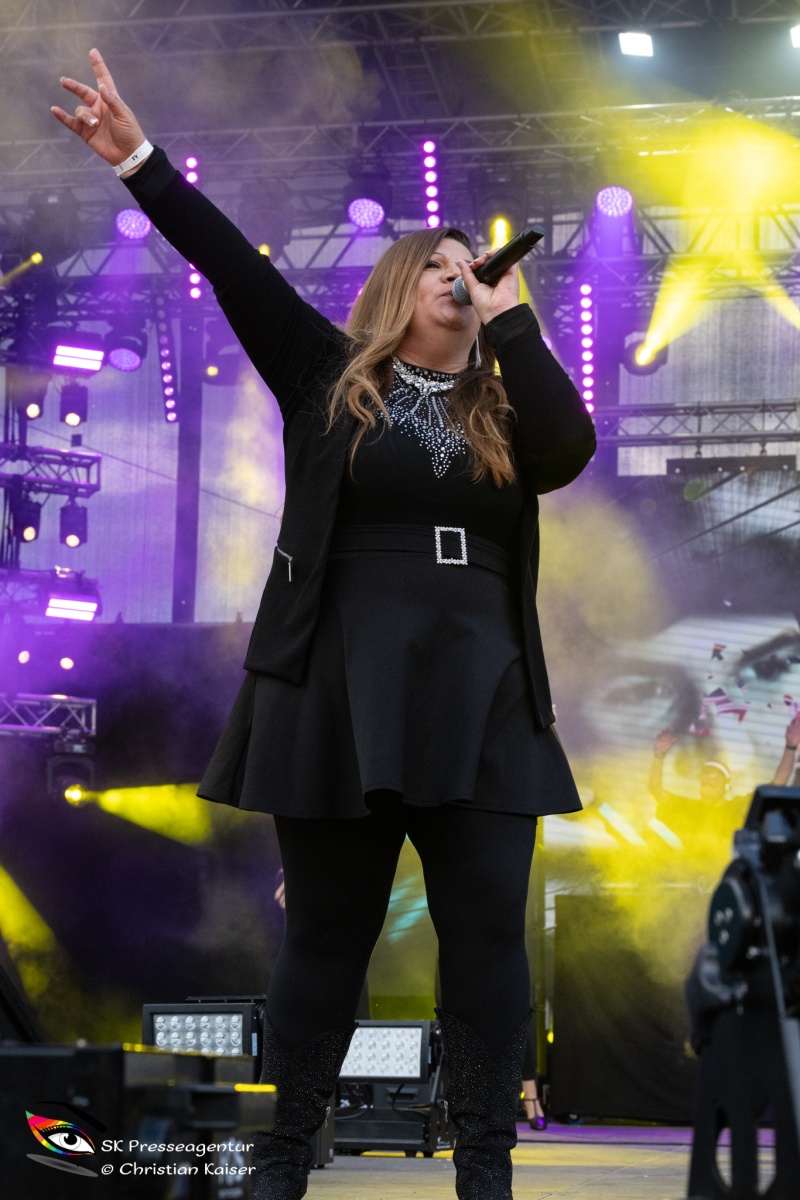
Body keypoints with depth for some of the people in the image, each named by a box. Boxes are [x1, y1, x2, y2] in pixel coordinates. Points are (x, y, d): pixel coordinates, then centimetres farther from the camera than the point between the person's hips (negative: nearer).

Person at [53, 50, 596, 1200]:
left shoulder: (502, 413, 14)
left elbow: (572, 448, -6)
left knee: (487, 932, -1)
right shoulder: (329, 376, 9)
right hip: (341, 694, -2)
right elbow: (234, 264, 2)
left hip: (480, 703, 2)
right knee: (327, 933, 4)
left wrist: (513, 322, -1)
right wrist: (141, 161, -5)